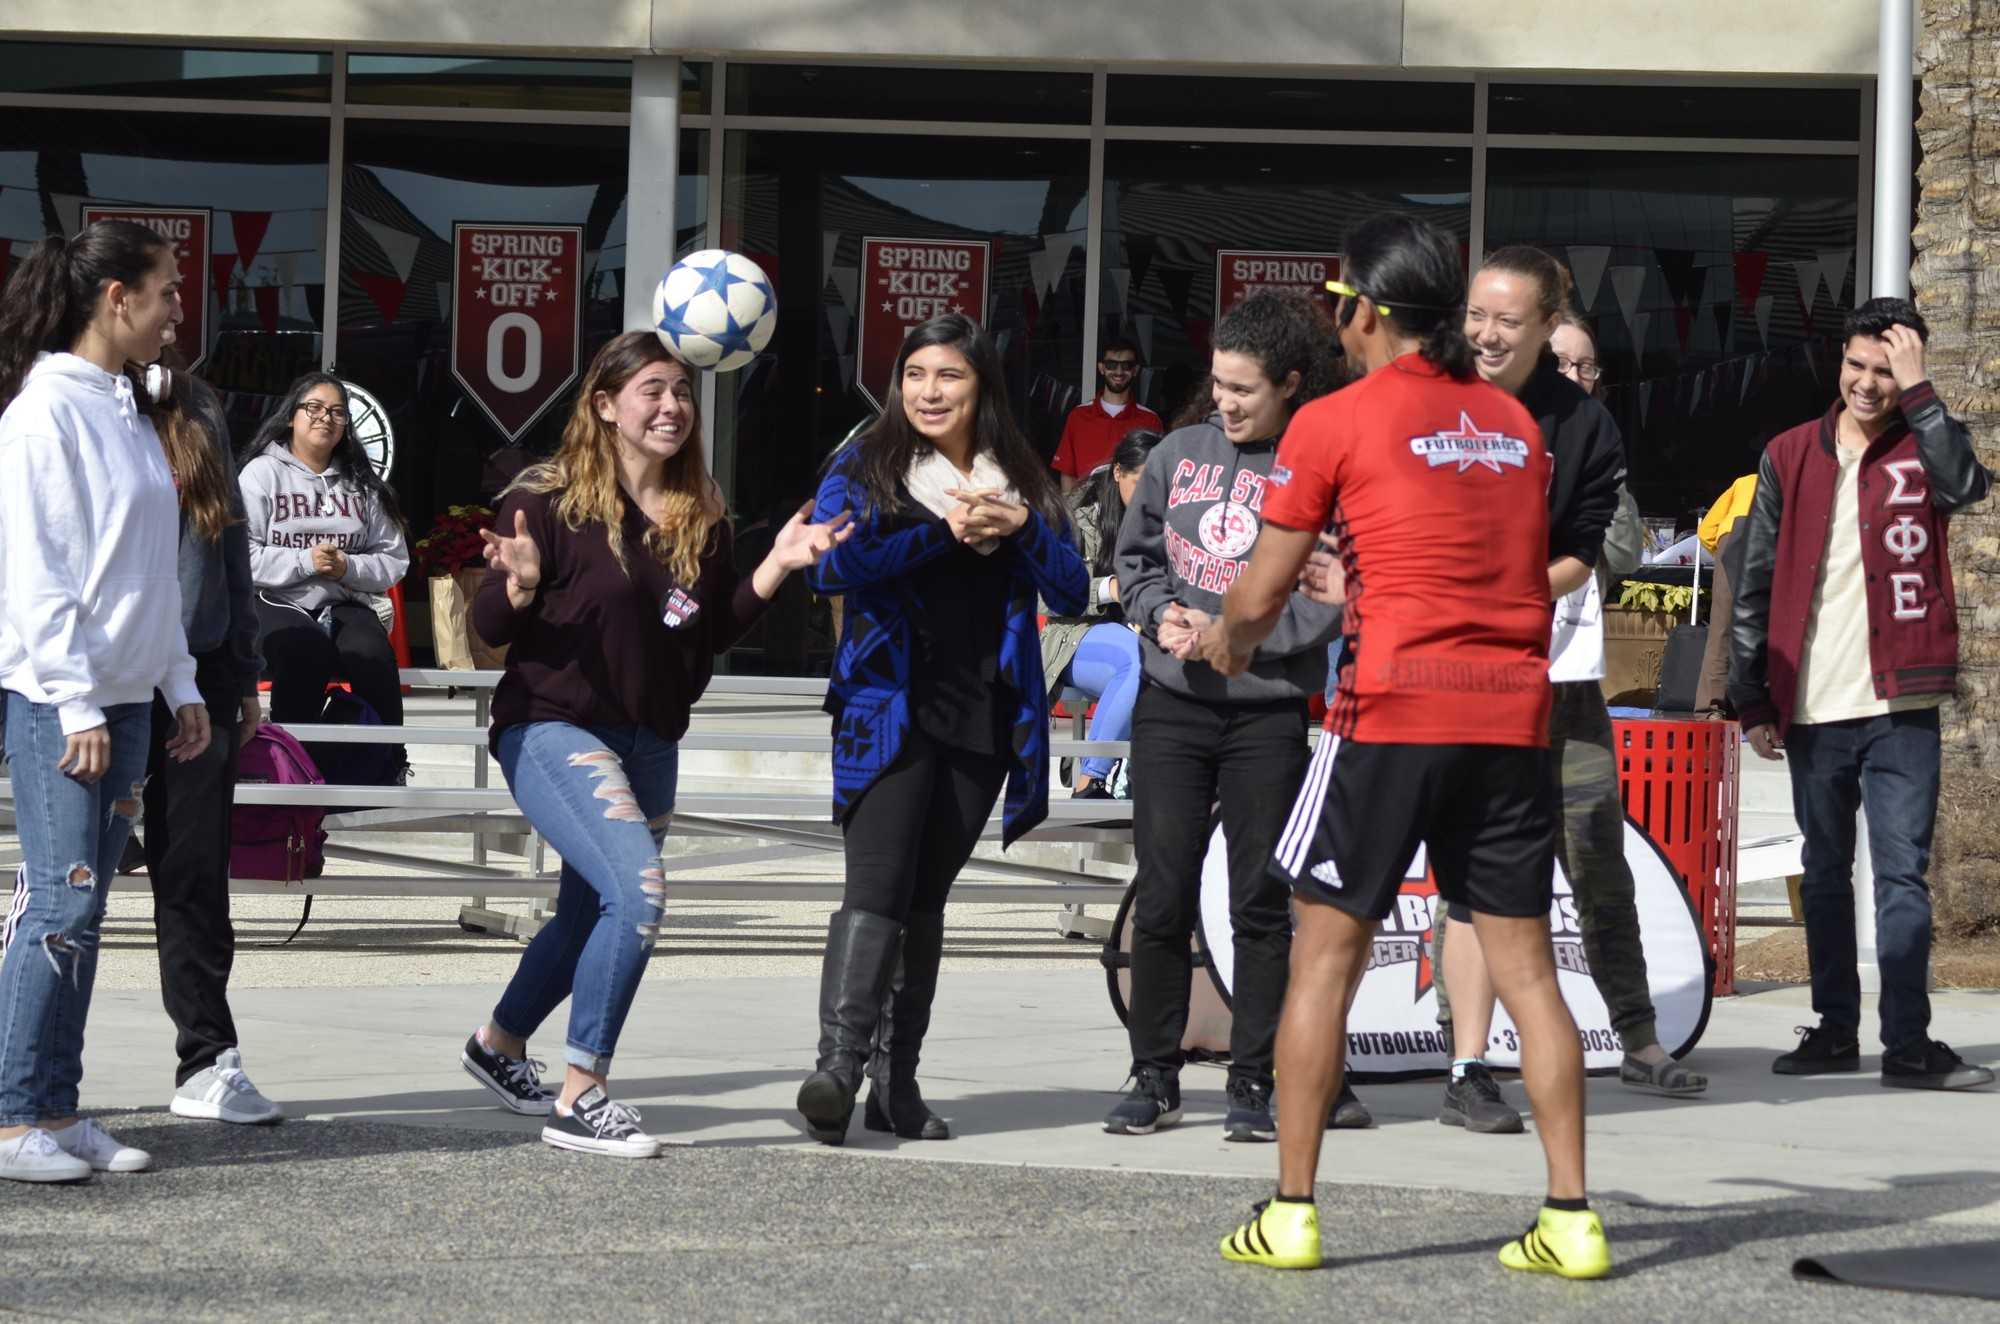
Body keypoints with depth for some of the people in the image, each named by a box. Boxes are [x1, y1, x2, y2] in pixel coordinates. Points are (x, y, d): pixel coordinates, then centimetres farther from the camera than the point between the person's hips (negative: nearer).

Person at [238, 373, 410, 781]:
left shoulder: (362, 483, 17)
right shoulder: (262, 472, 4)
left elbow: (393, 561, 11)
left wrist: (348, 567, -8)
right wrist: (305, 562, -16)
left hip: (344, 604, 3)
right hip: (277, 601, -3)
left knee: (373, 655, -30)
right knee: (305, 653, -37)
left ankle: (391, 766, -23)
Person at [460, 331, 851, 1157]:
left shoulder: (700, 517, 7)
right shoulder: (551, 500, -9)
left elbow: (716, 631, 8)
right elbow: (490, 626, -8)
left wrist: (777, 566, -4)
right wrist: (519, 585, -30)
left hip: (651, 741, 7)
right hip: (554, 727, -7)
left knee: (590, 917, 16)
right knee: (637, 889, -24)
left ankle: (499, 1044, 42)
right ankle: (580, 1098, -17)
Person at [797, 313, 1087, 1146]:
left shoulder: (1022, 481, 14)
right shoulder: (864, 468, 5)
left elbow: (1071, 594, 7)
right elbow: (829, 564, -12)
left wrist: (1021, 529, -10)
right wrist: (944, 531, -14)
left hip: (983, 718, 4)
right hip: (889, 708, -4)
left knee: (928, 896, 8)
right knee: (877, 888, -18)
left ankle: (897, 1082, 11)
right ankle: (838, 1066, -27)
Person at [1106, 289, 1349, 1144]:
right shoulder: (1179, 455, 8)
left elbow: (1328, 600, -11)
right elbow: (1135, 554, 16)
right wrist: (1162, 613, -4)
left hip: (1270, 713, -3)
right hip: (1172, 705, 3)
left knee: (1261, 904, 3)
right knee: (1161, 898, 4)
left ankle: (1252, 1084, 10)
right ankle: (1154, 1078, 13)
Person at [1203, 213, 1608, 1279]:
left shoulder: (1335, 421, -1)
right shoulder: (1514, 422, 14)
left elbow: (1258, 599, 2)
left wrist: (1230, 641, 24)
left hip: (1393, 714, -4)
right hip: (1512, 713, 4)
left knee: (1324, 958, 5)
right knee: (1525, 966, 7)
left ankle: (1290, 1214, 5)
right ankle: (1571, 1219, 4)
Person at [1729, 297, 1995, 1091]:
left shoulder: (1922, 448, 3)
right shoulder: (1790, 458, 7)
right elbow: (1755, 586, 8)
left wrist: (1916, 390, -19)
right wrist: (1752, 701, 4)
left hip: (1898, 706, -3)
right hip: (1812, 709, 3)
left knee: (1902, 875, -5)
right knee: (1826, 873, 11)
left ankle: (1908, 1043, -5)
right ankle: (1835, 1029, 21)